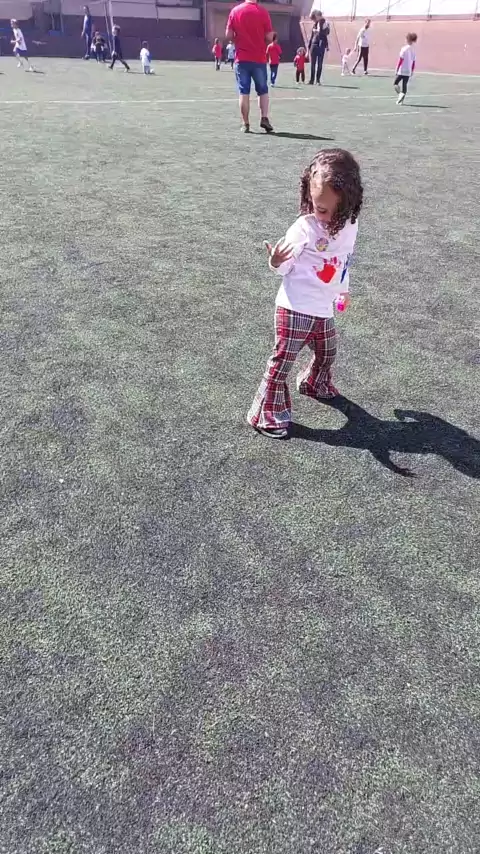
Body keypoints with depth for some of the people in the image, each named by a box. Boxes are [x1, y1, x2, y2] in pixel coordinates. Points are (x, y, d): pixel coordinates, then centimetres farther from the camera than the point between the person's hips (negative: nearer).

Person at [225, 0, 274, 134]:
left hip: (241, 59, 1)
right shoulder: (263, 12, -3)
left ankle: (245, 124, 1)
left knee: (243, 92, 4)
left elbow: (228, 35, 2)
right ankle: (264, 118, -3)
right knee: (263, 90, 11)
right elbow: (269, 37, -2)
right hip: (259, 59, -1)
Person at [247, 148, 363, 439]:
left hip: (324, 309, 7)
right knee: (283, 359, -3)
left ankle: (315, 384, 54)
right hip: (295, 308, -7)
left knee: (327, 352, 25)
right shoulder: (304, 228, -17)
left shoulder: (350, 225, 3)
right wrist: (276, 262, -36)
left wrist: (343, 289, 30)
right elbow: (286, 267, -13)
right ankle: (268, 413, 9)